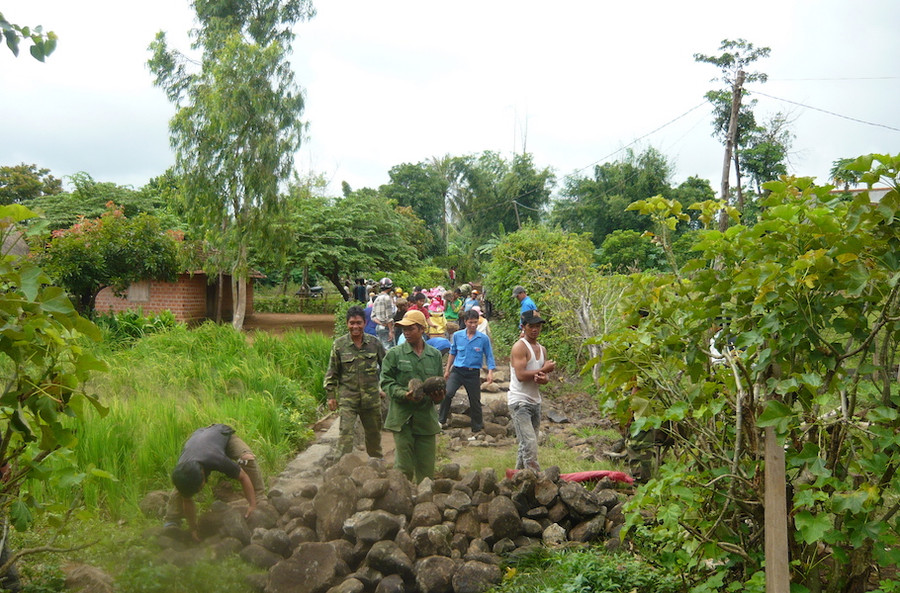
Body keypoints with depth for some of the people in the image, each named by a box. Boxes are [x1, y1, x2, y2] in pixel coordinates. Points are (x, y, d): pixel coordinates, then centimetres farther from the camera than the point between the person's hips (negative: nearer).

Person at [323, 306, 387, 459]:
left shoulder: (374, 343, 0)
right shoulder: (339, 344, -3)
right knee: (345, 433, -12)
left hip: (372, 397, 2)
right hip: (347, 398, -2)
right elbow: (332, 372, 2)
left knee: (373, 432, 16)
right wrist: (331, 395, 0)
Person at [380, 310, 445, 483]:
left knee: (426, 466, 8)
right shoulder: (395, 354, 0)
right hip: (402, 417, -3)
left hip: (426, 415, 3)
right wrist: (404, 394, -17)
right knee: (404, 466, 0)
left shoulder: (435, 355, 9)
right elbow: (386, 382, -2)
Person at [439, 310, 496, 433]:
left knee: (475, 401, 8)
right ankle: (441, 420, -5)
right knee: (447, 393, -20)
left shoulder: (484, 338, -4)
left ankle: (477, 428, 24)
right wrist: (447, 370, 14)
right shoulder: (457, 336, 1)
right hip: (457, 371, 0)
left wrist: (490, 372, -11)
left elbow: (489, 356, 1)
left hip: (473, 373, 0)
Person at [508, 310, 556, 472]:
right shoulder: (520, 347, -11)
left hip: (535, 401, 8)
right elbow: (520, 375, -21)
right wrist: (544, 369, -14)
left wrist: (542, 379, -12)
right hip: (519, 402, -8)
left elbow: (545, 378, 13)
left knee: (525, 445, 14)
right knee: (529, 445, -15)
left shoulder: (542, 349, 15)